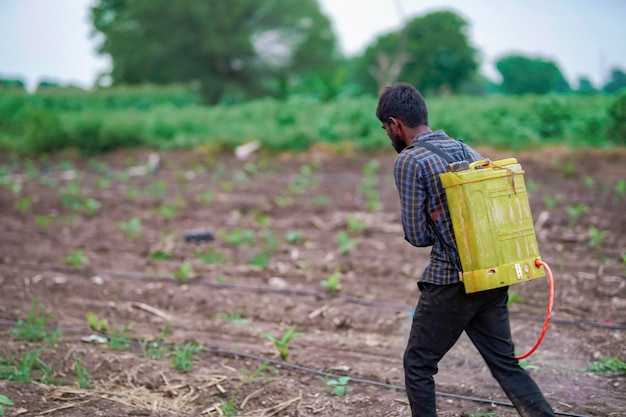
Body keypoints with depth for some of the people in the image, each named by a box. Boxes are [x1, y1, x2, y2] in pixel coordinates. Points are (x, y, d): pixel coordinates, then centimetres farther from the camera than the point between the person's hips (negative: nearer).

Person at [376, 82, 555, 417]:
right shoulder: (464, 149, 12)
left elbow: (417, 235, -8)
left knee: (418, 364, 9)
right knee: (505, 362, 11)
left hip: (451, 282, -7)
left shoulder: (409, 161, -9)